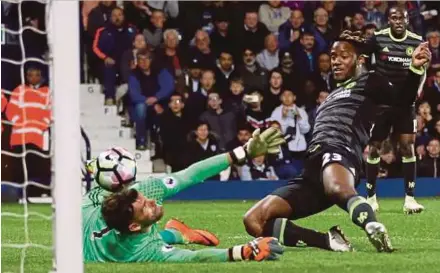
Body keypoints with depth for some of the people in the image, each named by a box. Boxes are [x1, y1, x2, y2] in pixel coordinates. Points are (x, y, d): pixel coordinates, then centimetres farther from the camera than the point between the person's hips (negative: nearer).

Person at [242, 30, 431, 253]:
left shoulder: (368, 82, 15)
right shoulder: (333, 96, 37)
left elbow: (401, 99, -2)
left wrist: (415, 68, -18)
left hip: (339, 153, -8)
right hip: (312, 172, 8)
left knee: (339, 190, -47)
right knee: (254, 221, -9)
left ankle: (375, 231, -73)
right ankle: (328, 240, -20)